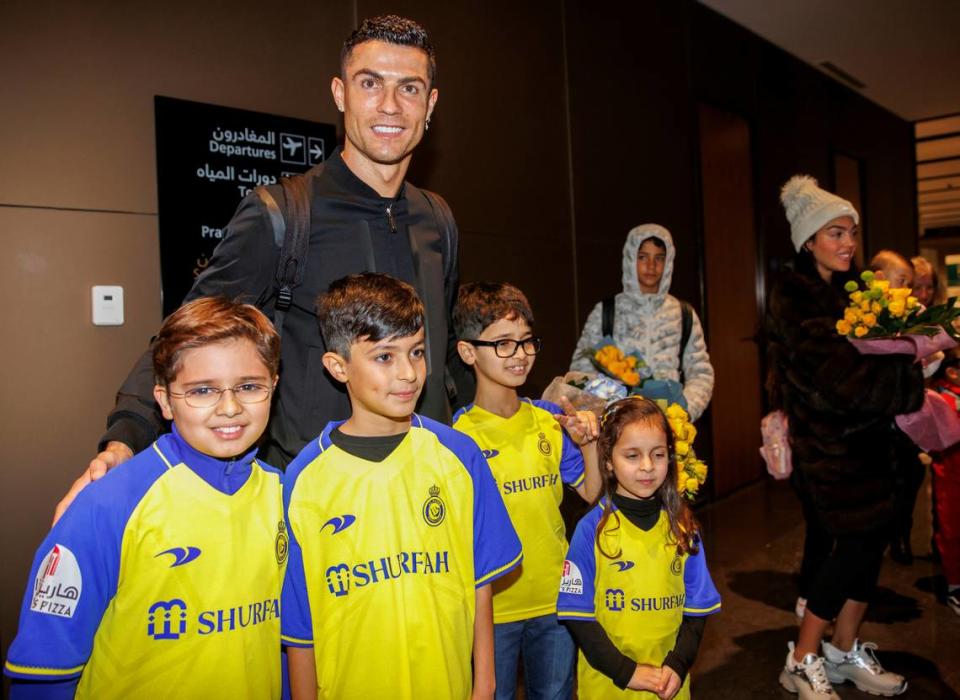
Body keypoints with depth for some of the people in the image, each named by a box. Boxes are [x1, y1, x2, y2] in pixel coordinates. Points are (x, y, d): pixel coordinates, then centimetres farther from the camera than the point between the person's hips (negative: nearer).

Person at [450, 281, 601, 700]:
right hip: (493, 603, -4)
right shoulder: (459, 435, -15)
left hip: (556, 597, 4)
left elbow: (591, 493, 3)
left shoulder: (550, 420, -2)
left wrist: (588, 443, -12)